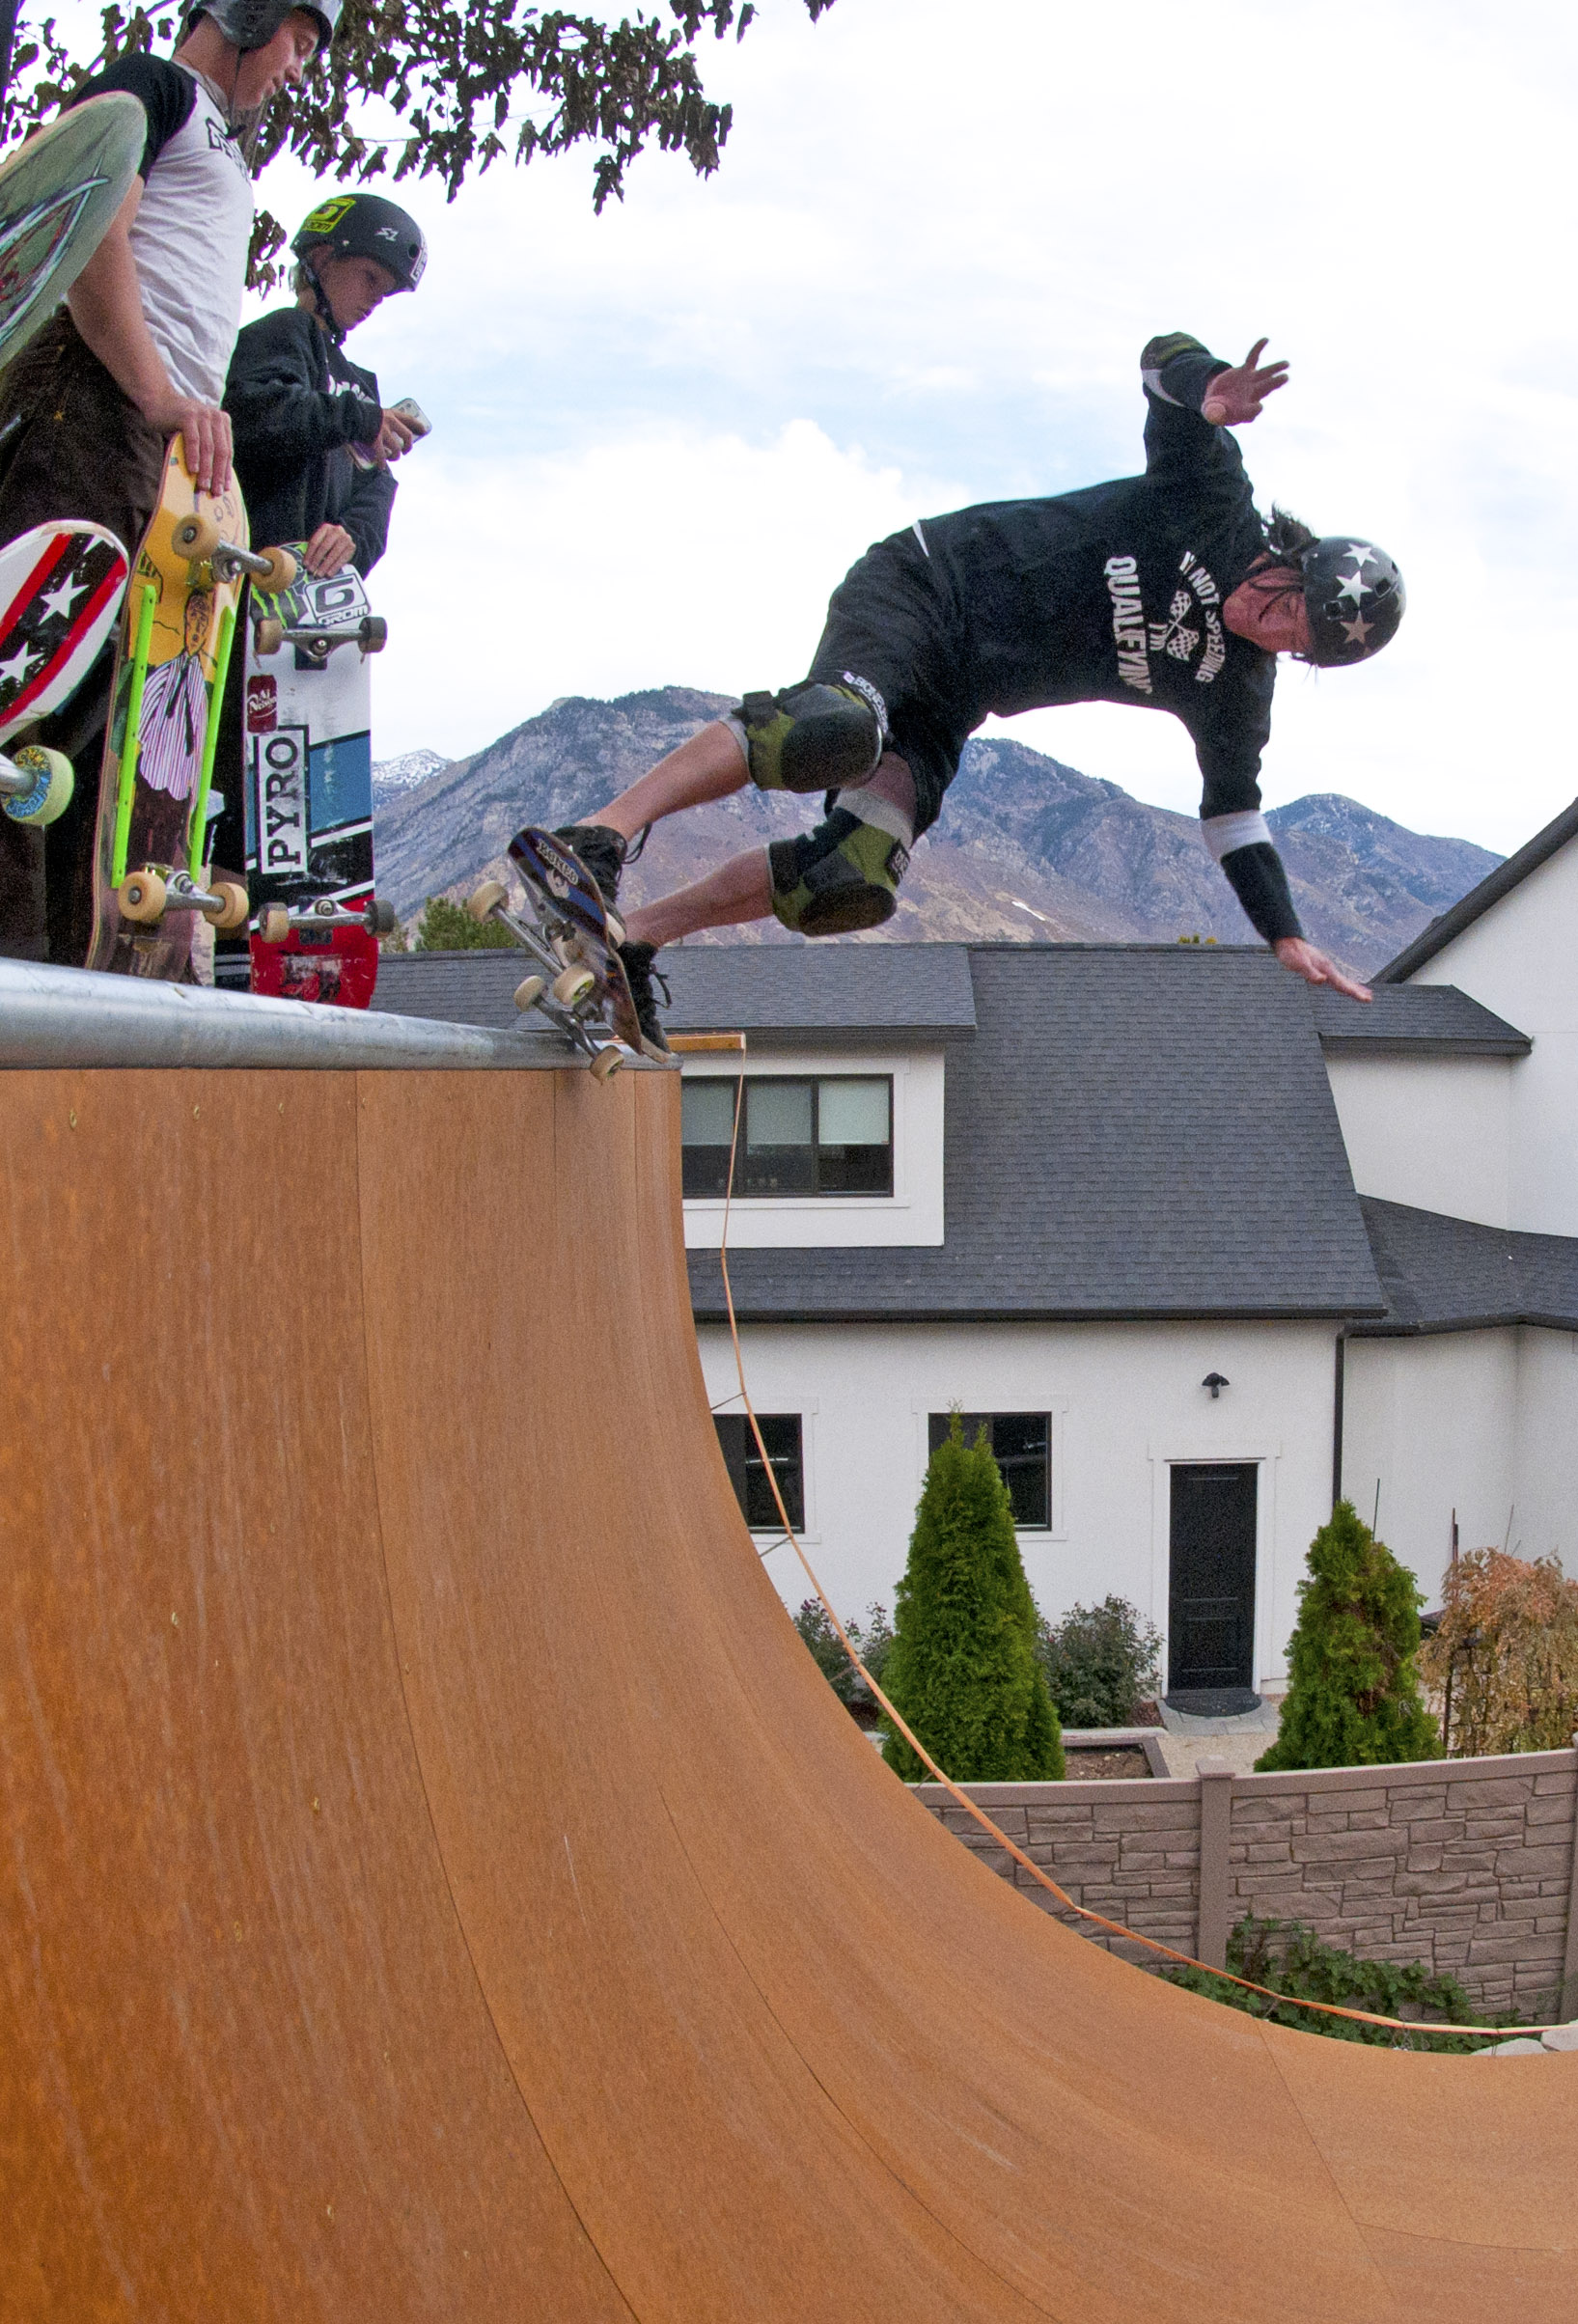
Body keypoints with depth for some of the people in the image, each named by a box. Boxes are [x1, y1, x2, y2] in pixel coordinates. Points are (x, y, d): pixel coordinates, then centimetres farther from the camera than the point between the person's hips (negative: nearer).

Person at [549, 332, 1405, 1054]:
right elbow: (1165, 355, -10)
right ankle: (596, 837, -36)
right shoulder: (1217, 501, -8)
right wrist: (1213, 393, -34)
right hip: (928, 585, -5)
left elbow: (1233, 812, 14)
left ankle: (636, 934, -5)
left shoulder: (1236, 696, 5)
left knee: (856, 881, -17)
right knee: (838, 729, -38)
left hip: (950, 704, 6)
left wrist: (1288, 936, 7)